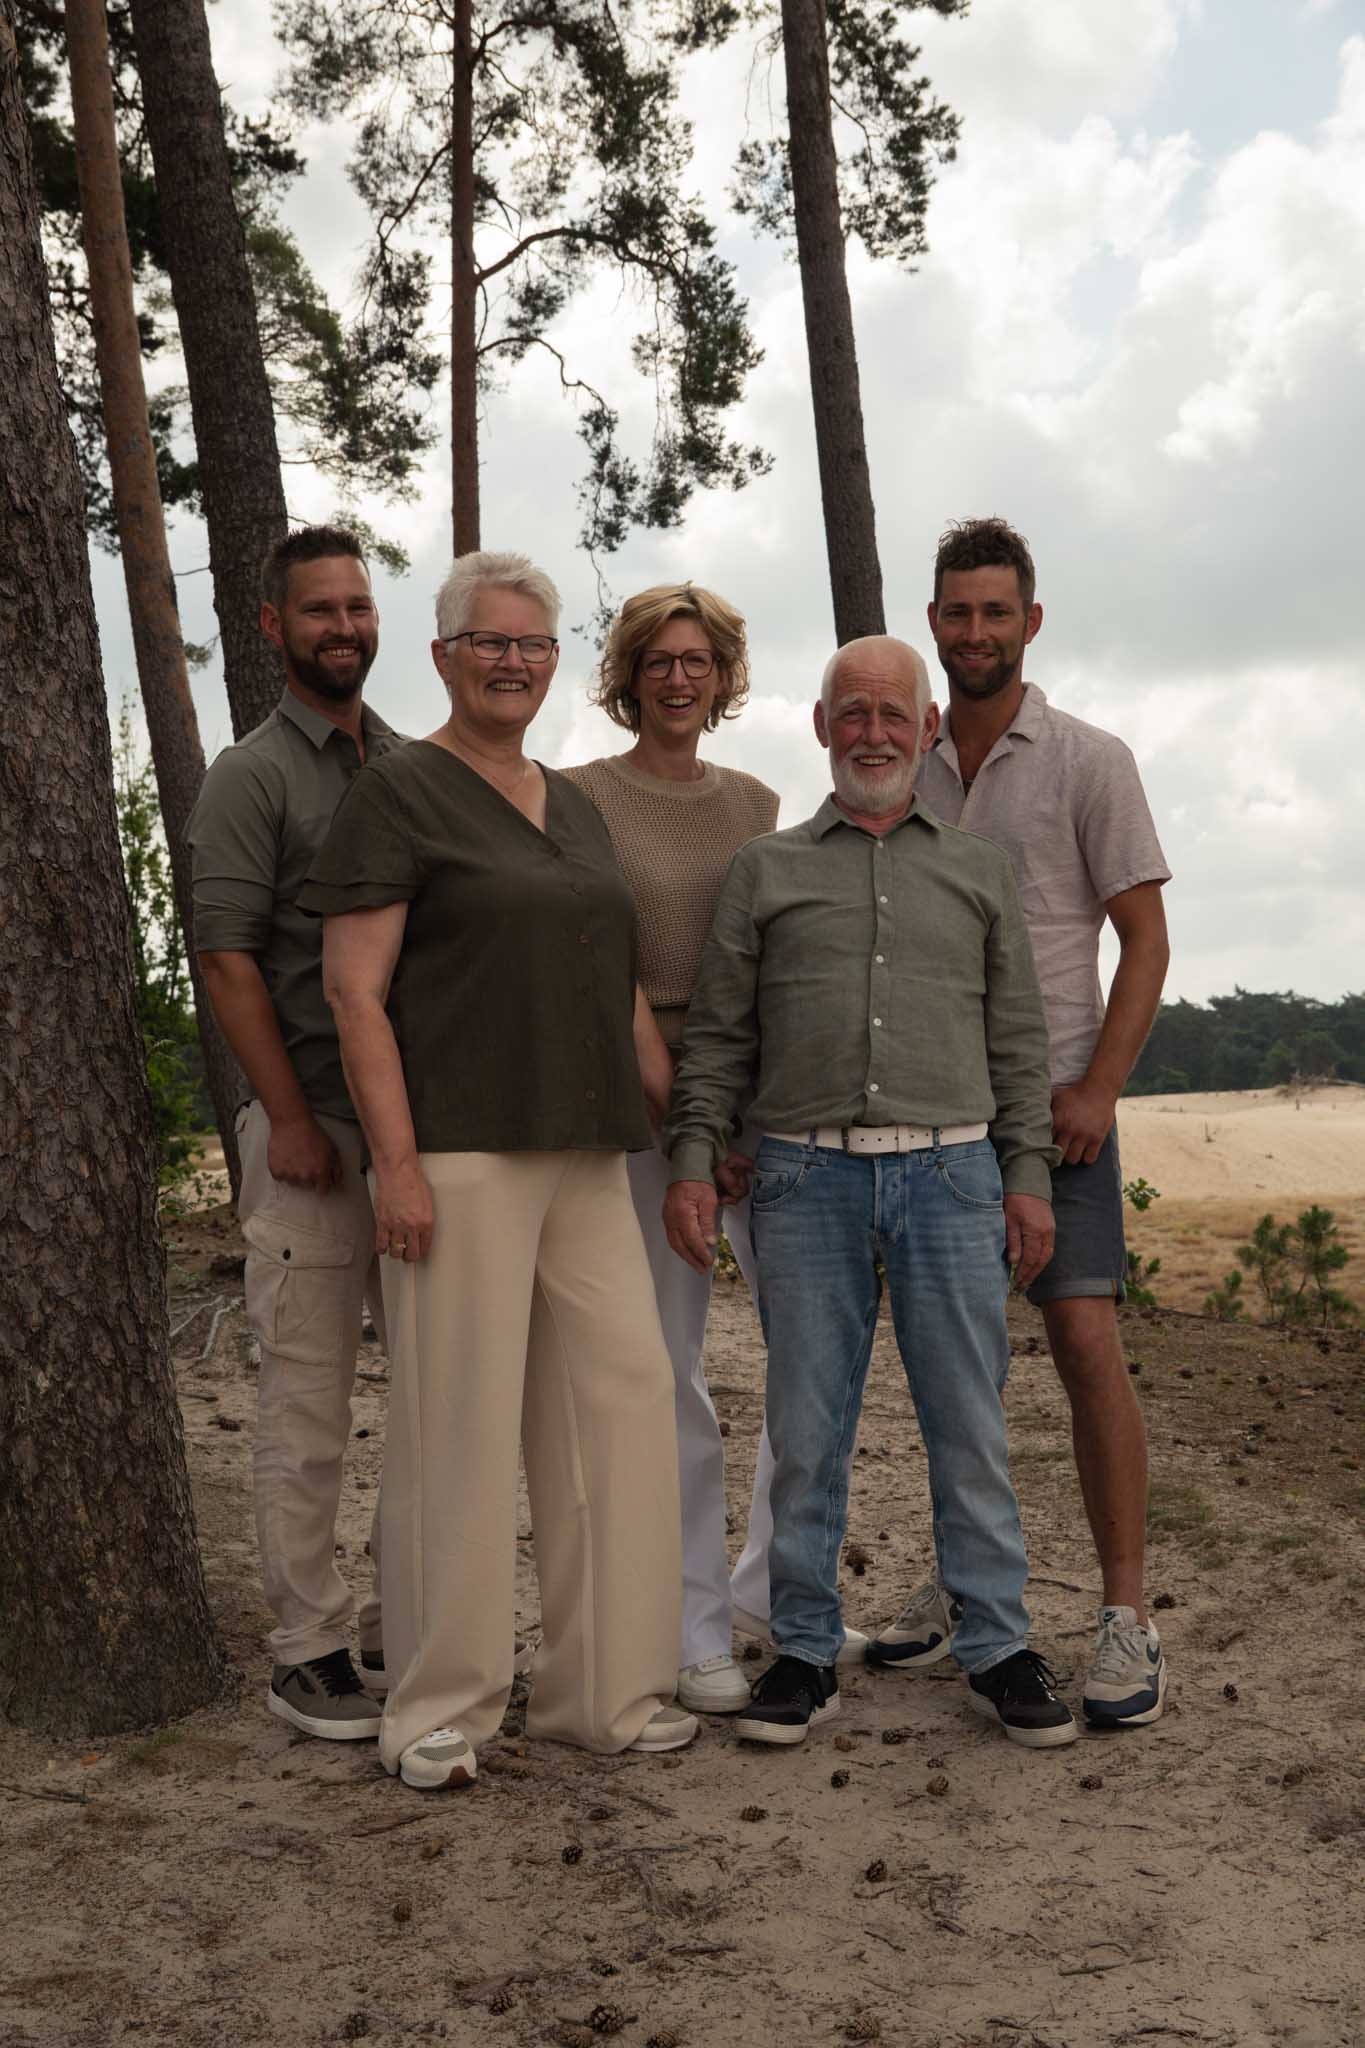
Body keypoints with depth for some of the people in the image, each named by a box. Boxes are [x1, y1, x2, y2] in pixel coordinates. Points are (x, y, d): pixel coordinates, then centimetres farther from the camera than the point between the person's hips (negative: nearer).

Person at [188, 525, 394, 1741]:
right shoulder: (252, 776, -2)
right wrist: (292, 1121, -15)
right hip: (315, 1131, -6)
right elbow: (228, 959, -9)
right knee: (310, 1398, -1)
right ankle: (307, 1650, 10)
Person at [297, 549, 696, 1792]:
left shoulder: (576, 810, 19)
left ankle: (602, 1688, 19)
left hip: (584, 1157, 7)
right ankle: (439, 1709, 12)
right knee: (461, 1423, -3)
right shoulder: (398, 794, -2)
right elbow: (354, 991, -9)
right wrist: (397, 1162, -16)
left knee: (619, 1403, 5)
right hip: (459, 1153, -7)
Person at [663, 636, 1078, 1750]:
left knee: (970, 1419, 3)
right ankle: (807, 1650, 15)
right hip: (808, 1177, 0)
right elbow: (719, 1033, 9)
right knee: (807, 1423, 4)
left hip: (953, 1172, 1)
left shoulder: (981, 867, 14)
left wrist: (1029, 1173, 5)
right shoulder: (765, 868, 12)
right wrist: (693, 1159, -1)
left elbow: (1017, 1034, 12)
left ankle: (998, 1645, 16)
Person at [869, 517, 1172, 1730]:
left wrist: (1097, 1087, -14)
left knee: (1086, 1341, -10)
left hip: (1048, 1097, -4)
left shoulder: (1088, 762, -2)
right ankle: (962, 1584, 23)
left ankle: (1128, 1616, -1)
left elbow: (1144, 939, -4)